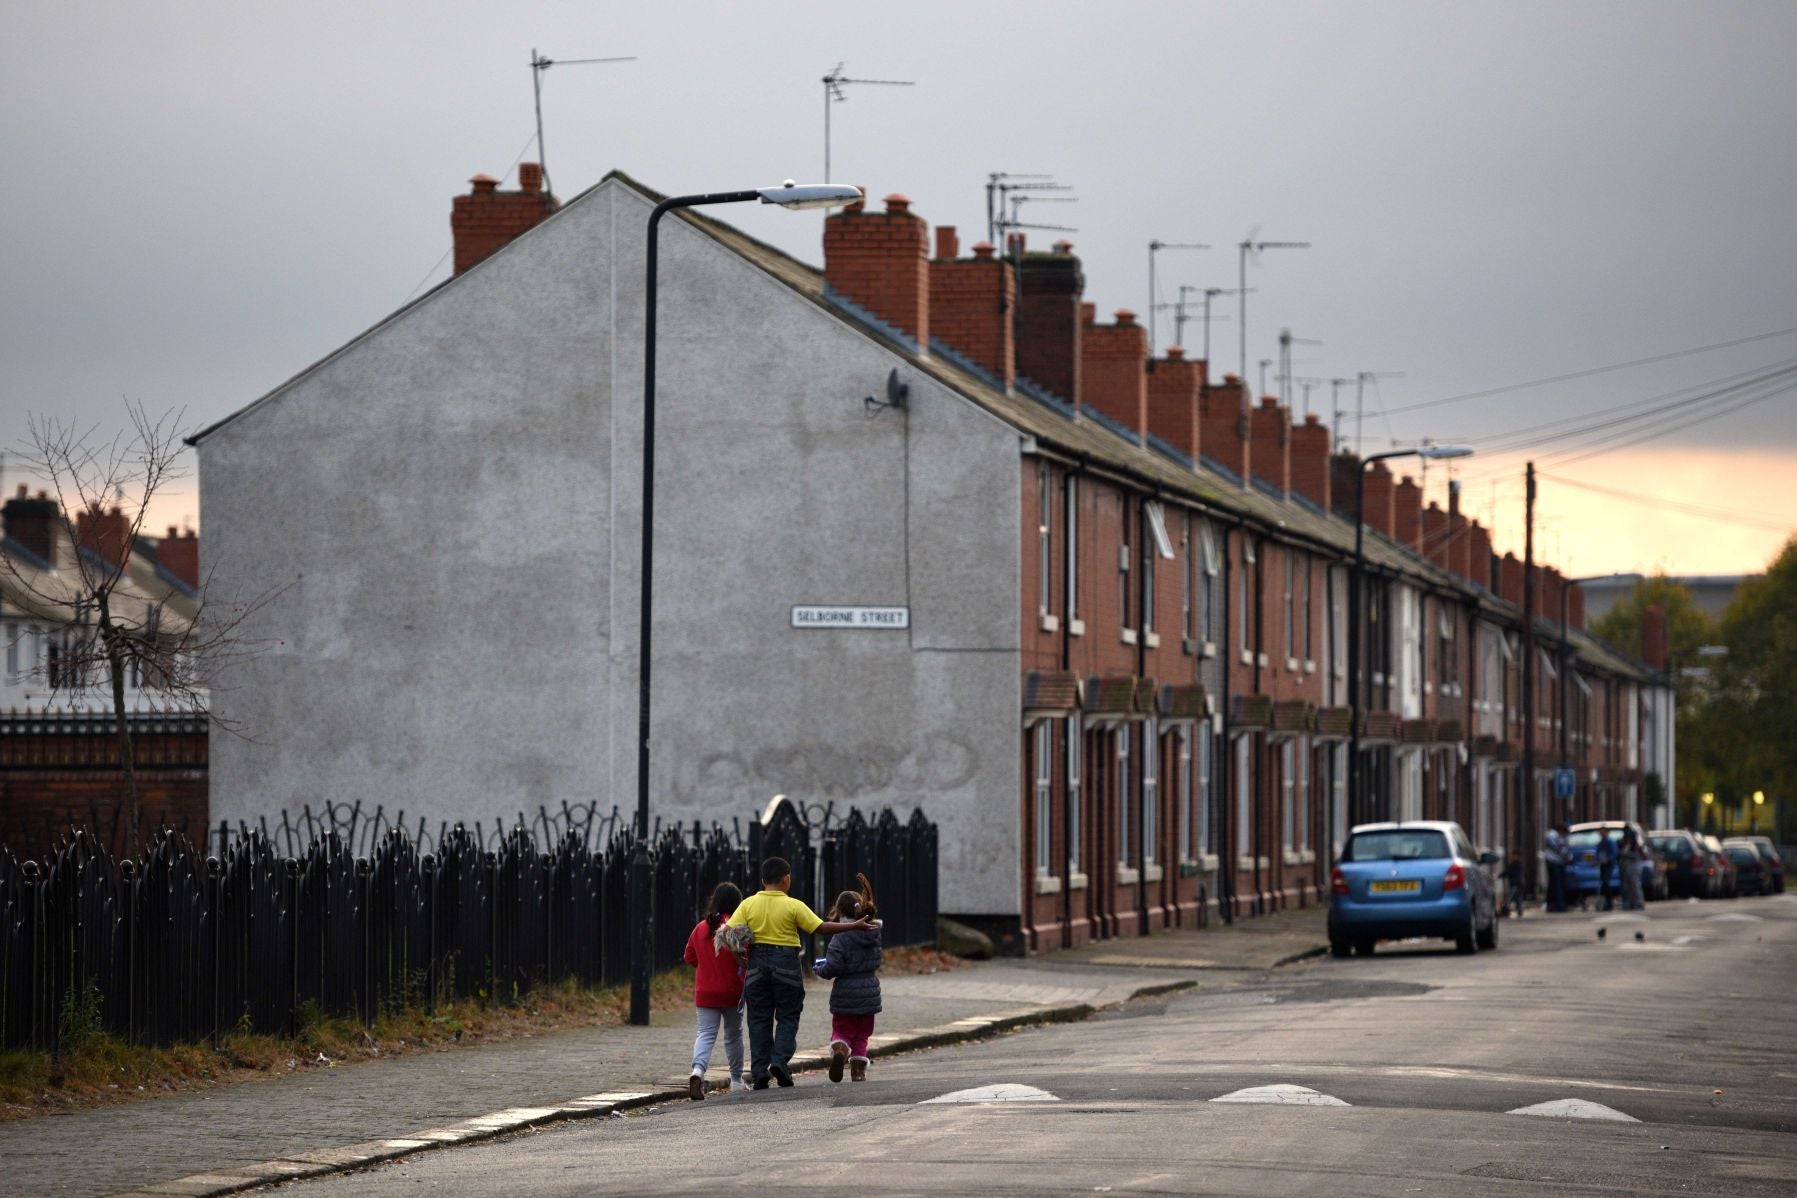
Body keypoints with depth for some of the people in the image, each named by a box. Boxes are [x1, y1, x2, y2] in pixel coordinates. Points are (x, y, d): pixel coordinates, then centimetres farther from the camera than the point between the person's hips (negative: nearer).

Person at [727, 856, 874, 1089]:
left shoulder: (749, 904, 0)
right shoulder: (793, 906, -7)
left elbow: (729, 930, -7)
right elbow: (822, 927, -9)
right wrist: (855, 926, -3)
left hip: (757, 960, 2)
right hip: (786, 960, -2)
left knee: (759, 1018, 7)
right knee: (787, 1016, 8)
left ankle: (759, 1070, 3)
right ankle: (780, 1060, -9)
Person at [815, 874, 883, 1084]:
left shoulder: (841, 937, -15)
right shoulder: (874, 933, 1)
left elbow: (833, 966, -21)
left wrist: (820, 970, 0)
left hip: (845, 995, -4)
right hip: (869, 994, 4)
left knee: (841, 1032, 7)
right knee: (861, 1037, 14)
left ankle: (839, 1051, -23)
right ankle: (858, 1073, 10)